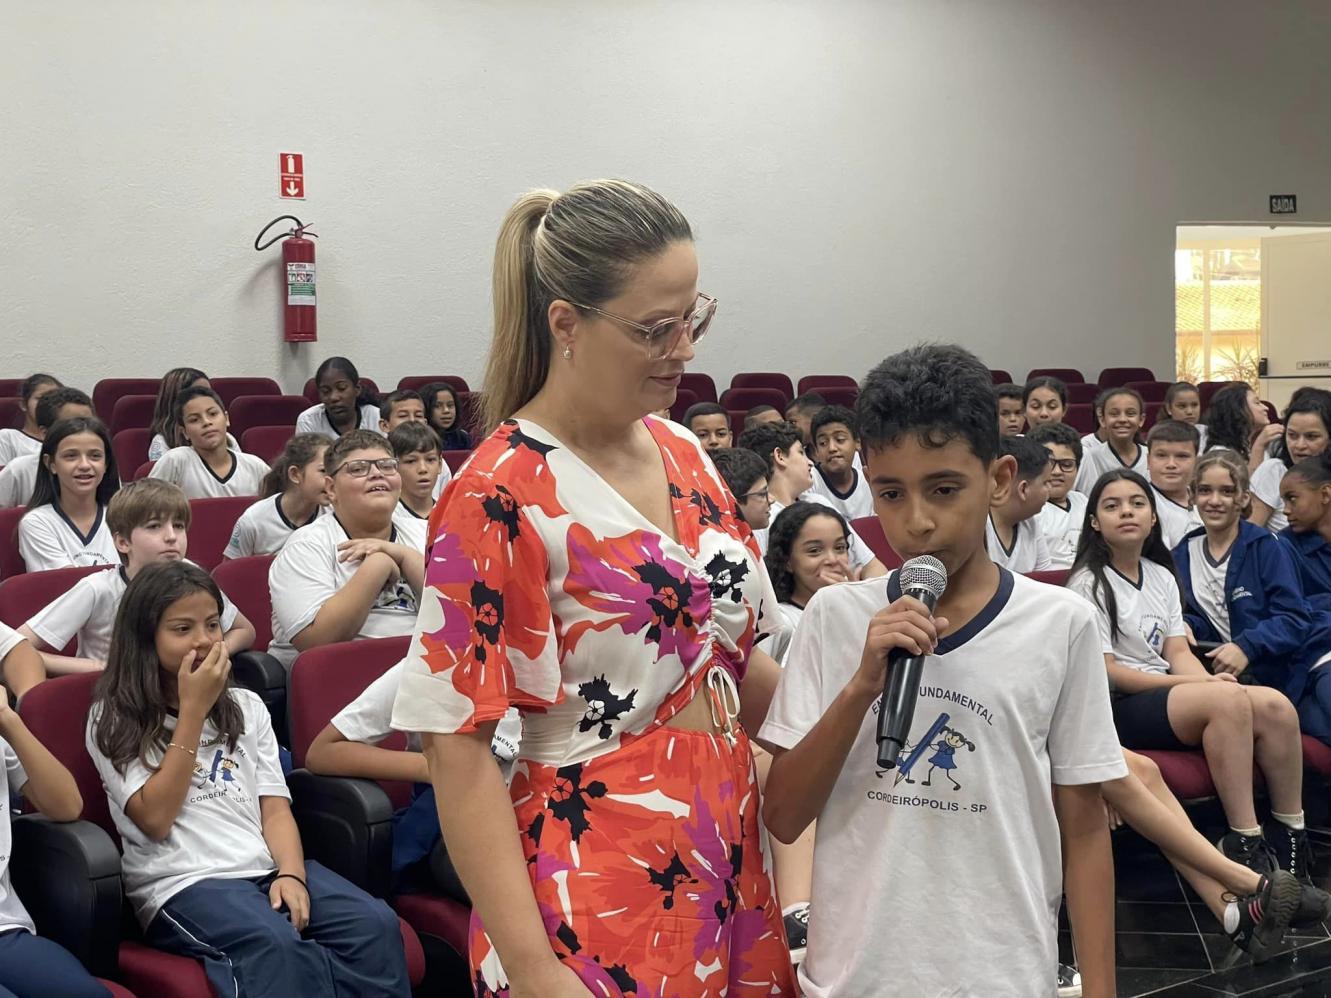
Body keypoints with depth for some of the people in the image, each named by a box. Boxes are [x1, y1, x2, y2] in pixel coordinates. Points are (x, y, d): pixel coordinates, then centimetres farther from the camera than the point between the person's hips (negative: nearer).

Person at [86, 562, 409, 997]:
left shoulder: (247, 707, 20)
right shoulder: (113, 720, 8)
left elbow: (275, 809, 11)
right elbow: (155, 819, -5)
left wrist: (291, 873, -10)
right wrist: (193, 710, -4)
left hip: (267, 867, 4)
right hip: (182, 882, -4)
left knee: (377, 925, -24)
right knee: (274, 944, -36)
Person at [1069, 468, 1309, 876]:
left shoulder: (1161, 576, 18)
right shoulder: (1089, 583, -4)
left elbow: (1178, 651, 10)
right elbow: (1103, 671, -11)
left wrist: (1209, 680, -13)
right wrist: (1192, 683, -15)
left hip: (1167, 691, 7)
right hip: (1117, 708, -7)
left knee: (1277, 707, -18)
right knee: (1229, 699, -32)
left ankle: (1289, 835, -8)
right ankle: (1244, 843, -31)